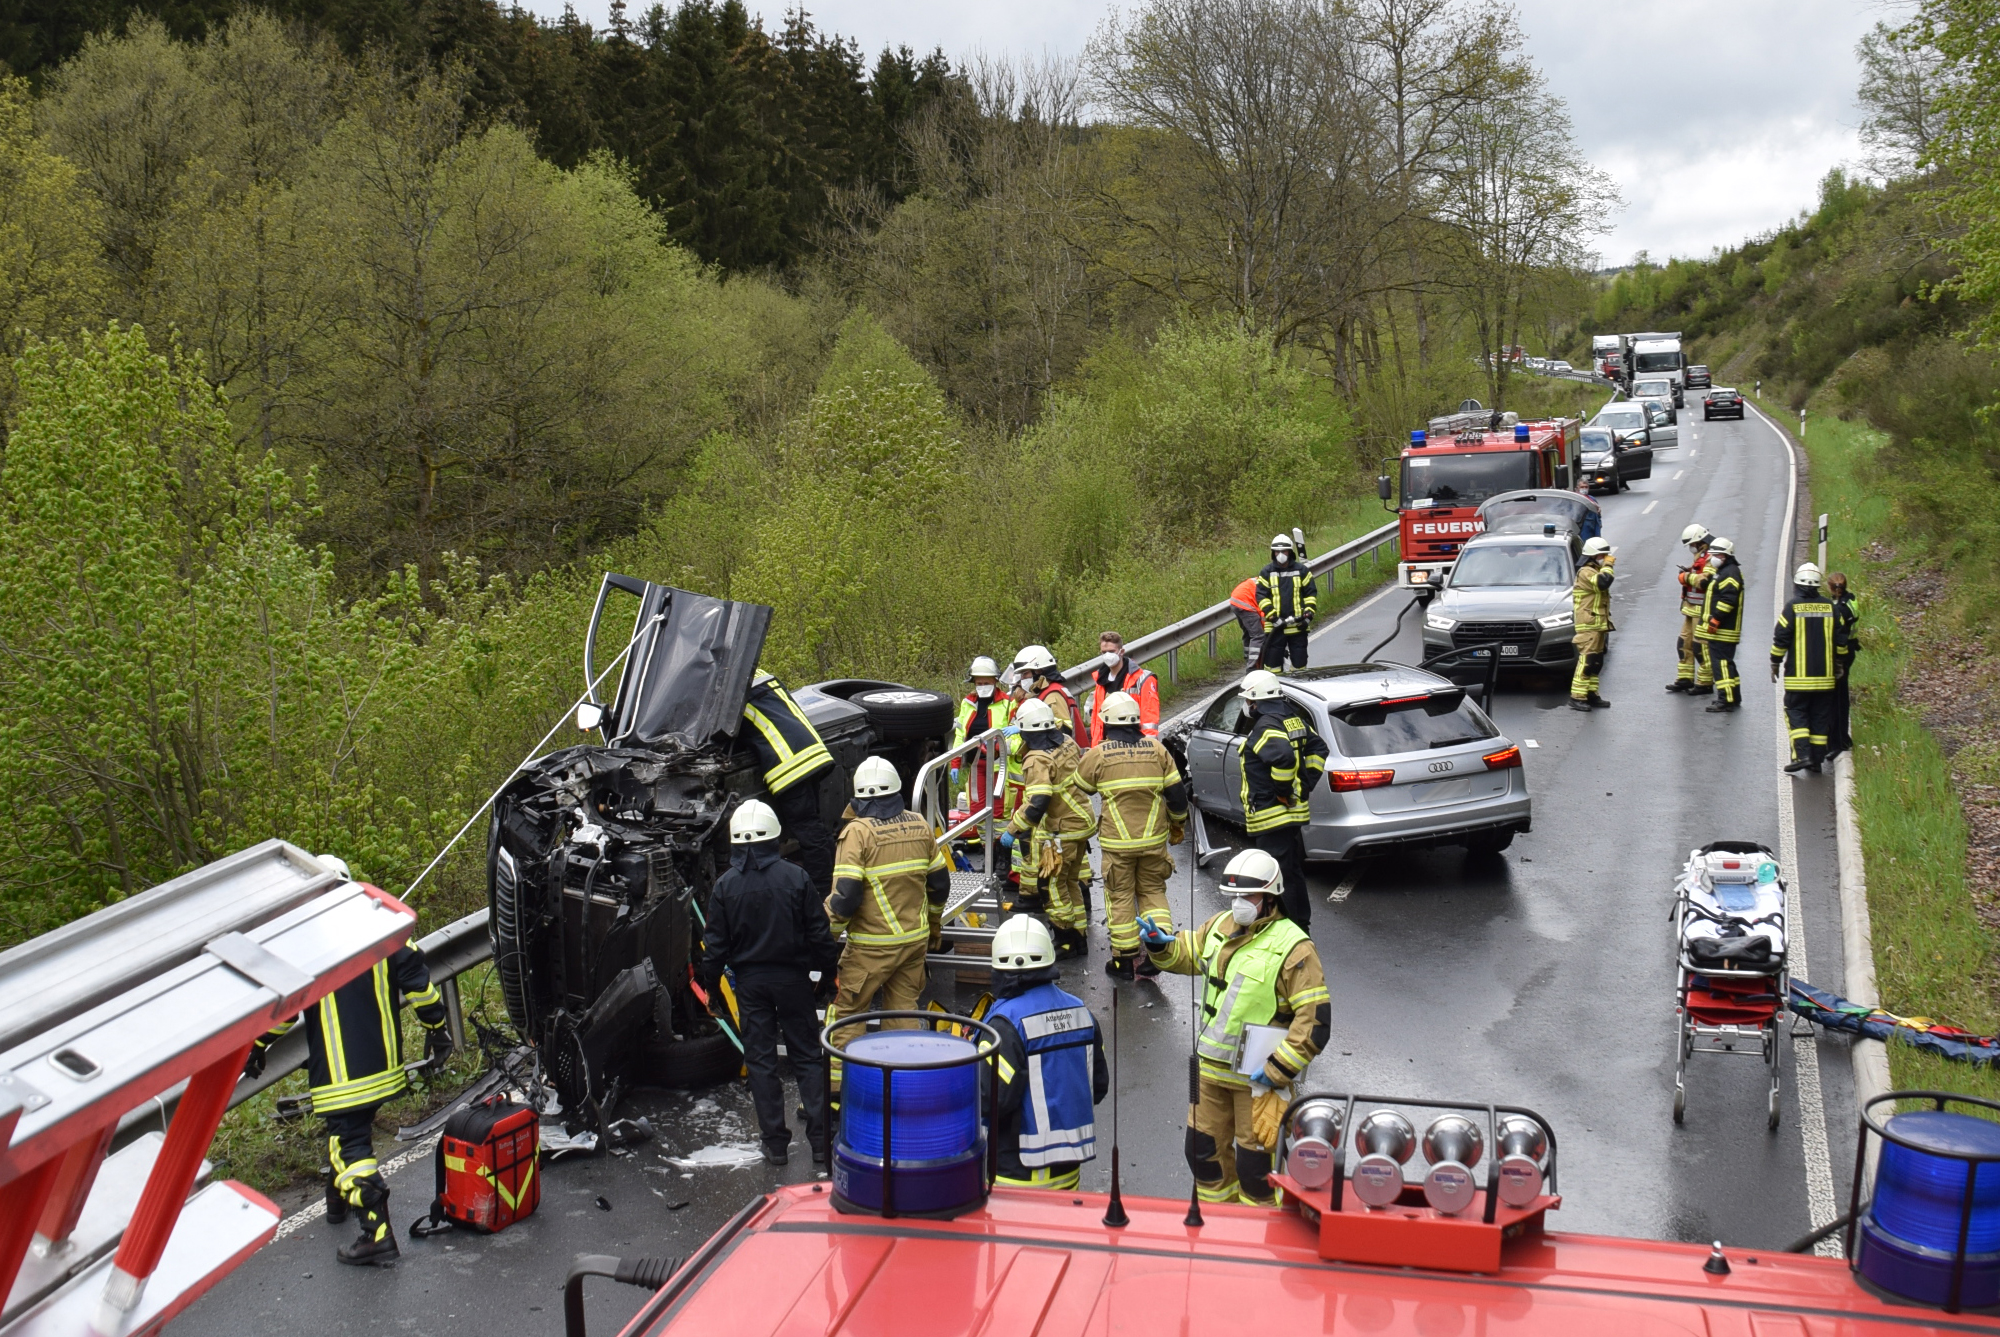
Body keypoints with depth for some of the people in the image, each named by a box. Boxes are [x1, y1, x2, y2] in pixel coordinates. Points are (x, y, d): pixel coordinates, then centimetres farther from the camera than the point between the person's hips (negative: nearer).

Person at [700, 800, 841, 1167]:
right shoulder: (795, 877, -8)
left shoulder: (725, 885, -6)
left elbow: (715, 944, -2)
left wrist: (712, 984, 11)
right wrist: (829, 970, 9)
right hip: (792, 977, 0)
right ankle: (821, 1139, 5)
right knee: (807, 1057, 8)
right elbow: (818, 933, -5)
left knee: (760, 1060, 8)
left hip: (750, 981, 0)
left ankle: (776, 1143, 10)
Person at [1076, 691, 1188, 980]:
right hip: (1154, 838, 2)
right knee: (1153, 891, 16)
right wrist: (1177, 824, 19)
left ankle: (1125, 960, 13)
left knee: (1120, 897, 9)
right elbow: (1177, 792, 3)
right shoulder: (1156, 748, 0)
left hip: (1117, 842, -2)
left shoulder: (1098, 755, -7)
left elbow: (1079, 788, 9)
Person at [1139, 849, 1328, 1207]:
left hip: (1259, 1079, -7)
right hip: (1212, 1067, 7)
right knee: (1203, 1149, 18)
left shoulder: (1292, 947, -17)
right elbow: (1187, 953, 23)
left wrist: (1277, 1070, -21)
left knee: (1254, 1164, 4)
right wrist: (1161, 944, -1)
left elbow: (1316, 1019, -19)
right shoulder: (1220, 927, 4)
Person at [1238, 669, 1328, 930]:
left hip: (1272, 815, -10)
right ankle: (1301, 924, 32)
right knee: (1294, 870, 21)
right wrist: (1304, 785, 11)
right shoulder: (1294, 718, 11)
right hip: (1294, 810, 10)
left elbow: (1284, 757, -35)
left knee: (1278, 877, -4)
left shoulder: (1265, 727, -19)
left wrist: (1282, 789, -21)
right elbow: (1318, 749, 15)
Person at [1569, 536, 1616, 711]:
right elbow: (1603, 582, -32)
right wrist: (1607, 565, -17)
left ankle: (1591, 695, 17)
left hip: (1598, 625, 11)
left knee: (1596, 662, 12)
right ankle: (1576, 697, -16)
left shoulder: (1594, 572, 21)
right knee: (1587, 661, -14)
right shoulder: (1586, 572, -14)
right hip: (1589, 626, -11)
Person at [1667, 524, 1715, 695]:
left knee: (1701, 647, -6)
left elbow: (1705, 581, -28)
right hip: (1692, 610, 10)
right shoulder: (1699, 557, 18)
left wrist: (1687, 576, -15)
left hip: (1702, 611, -10)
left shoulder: (1711, 559, -16)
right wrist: (1686, 575, -9)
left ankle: (1705, 683, 0)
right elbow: (1683, 576, 12)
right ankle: (1685, 679, 20)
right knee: (1684, 644, 13)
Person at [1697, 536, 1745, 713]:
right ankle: (1734, 698, 23)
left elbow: (1727, 599, -24)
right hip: (1718, 630, 11)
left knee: (1721, 663, -11)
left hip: (1722, 631, -11)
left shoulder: (1730, 573, -14)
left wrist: (1715, 618, -24)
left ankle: (1727, 700, -11)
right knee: (1725, 663, 16)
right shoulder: (1721, 572, 20)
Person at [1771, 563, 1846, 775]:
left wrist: (1775, 663, 3)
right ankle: (1817, 759, 11)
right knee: (1820, 717, 9)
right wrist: (1838, 663, 21)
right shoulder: (1830, 607, 5)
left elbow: (1781, 638, -8)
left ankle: (1802, 755, -13)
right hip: (1825, 674, 4)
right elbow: (1840, 639, 9)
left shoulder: (1792, 606, -8)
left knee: (1796, 712, 2)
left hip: (1798, 674, -4)